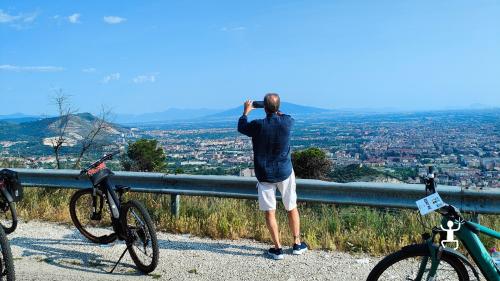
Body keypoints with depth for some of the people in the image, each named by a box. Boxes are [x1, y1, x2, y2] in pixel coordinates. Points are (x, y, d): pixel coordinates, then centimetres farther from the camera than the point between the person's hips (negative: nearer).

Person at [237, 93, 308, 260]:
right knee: (292, 208, 15)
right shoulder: (287, 122, -11)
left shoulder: (258, 126, -15)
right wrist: (277, 111, 28)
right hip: (284, 172, 2)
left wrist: (246, 111, 23)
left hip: (264, 175, -2)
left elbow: (241, 127, 6)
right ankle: (297, 244, 26)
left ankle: (278, 248, 8)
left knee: (270, 212, 6)